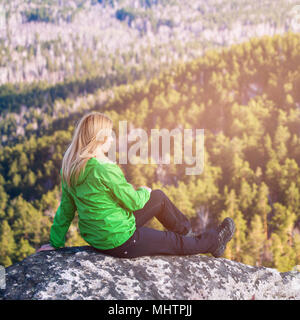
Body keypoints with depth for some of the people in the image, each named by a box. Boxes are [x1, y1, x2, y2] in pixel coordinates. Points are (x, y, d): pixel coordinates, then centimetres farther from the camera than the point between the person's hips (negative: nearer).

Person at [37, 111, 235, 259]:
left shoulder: (72, 167, -5)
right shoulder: (105, 170, -31)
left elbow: (66, 208, 1)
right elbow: (134, 202, -20)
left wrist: (55, 243, 12)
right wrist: (144, 192, 3)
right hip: (120, 242, -8)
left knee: (159, 197, 20)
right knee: (174, 242, 16)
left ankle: (186, 230, 43)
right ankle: (214, 242, 43)